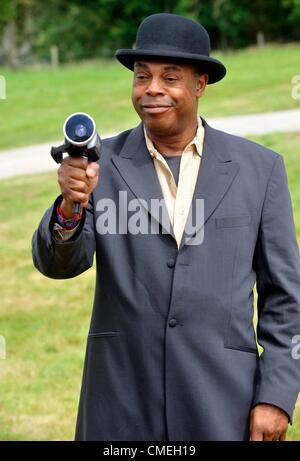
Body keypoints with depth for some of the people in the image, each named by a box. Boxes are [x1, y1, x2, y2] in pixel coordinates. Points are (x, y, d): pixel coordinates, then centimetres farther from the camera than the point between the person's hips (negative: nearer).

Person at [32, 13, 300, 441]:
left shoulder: (259, 167, 2)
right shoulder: (103, 163, 2)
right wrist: (71, 205, -27)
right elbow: (57, 263, -7)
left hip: (221, 400, 0)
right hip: (122, 404, 1)